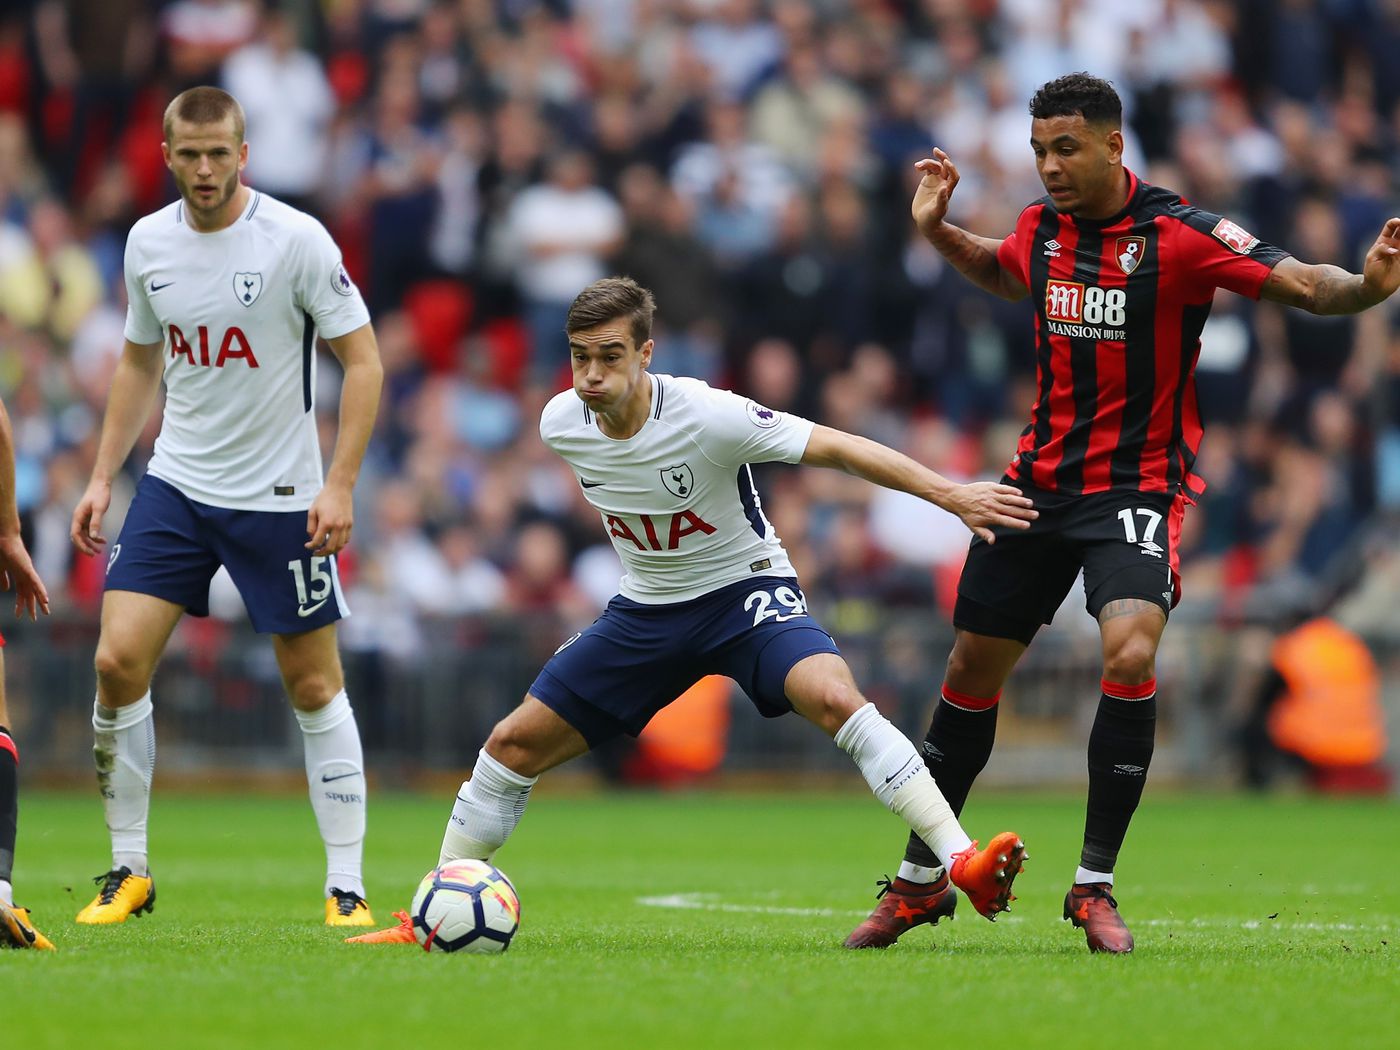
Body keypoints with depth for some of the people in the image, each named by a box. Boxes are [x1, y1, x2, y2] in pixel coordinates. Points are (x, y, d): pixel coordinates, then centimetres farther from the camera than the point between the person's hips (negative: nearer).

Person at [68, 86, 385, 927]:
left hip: (279, 496, -4)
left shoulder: (296, 240, -13)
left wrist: (340, 483, -17)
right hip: (175, 484, 4)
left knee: (314, 685, 1)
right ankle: (129, 871, 5)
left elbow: (363, 360, -9)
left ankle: (346, 885, 10)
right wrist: (103, 476, 11)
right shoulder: (148, 243, 2)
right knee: (118, 662, -8)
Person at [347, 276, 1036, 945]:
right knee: (514, 743, 0)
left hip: (746, 588, -5)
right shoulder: (560, 424, -11)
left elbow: (837, 449, -24)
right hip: (646, 608, 5)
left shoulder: (706, 417, -27)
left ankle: (965, 867, -35)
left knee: (834, 698, -33)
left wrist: (952, 495, -31)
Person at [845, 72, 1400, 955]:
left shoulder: (1179, 235, -15)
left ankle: (1095, 885, -13)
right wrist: (938, 232, 14)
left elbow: (1305, 285, -21)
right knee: (974, 668, 10)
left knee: (1130, 655, -27)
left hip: (1138, 487, -6)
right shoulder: (1042, 226, 3)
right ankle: (919, 882, 25)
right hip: (1043, 477, 6)